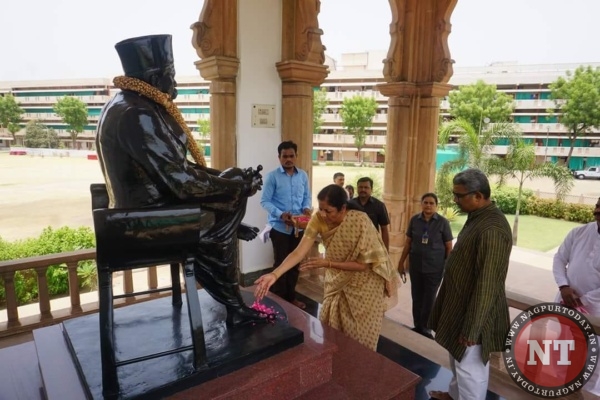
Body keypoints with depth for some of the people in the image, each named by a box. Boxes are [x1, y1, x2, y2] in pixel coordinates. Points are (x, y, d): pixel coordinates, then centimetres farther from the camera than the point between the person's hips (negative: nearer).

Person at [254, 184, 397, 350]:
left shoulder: (360, 222, -30)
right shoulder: (318, 219, -19)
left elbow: (363, 264, -23)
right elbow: (299, 252, -24)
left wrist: (327, 263, -27)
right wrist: (274, 275, -38)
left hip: (363, 285, -4)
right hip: (338, 283, 4)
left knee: (360, 335, 8)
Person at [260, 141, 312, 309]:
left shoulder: (303, 175, 5)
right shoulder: (272, 176, -8)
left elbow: (307, 197, 10)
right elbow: (265, 201, -10)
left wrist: (306, 208, -12)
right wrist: (280, 214, -23)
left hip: (298, 227, 4)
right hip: (279, 227, -4)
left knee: (295, 263, 14)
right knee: (280, 263, 5)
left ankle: (291, 297, 31)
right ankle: (278, 299, 21)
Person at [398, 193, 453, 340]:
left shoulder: (443, 222, -7)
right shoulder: (414, 220, 0)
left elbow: (449, 247, -3)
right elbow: (408, 243, 7)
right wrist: (401, 262, 7)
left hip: (435, 268, -2)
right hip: (415, 266, 3)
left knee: (429, 299, 8)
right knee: (417, 297, 13)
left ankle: (425, 327, 25)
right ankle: (417, 325, 28)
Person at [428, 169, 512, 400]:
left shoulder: (491, 230, -28)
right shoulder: (478, 217, 4)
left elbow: (487, 285, -27)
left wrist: (471, 328, -21)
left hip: (473, 312, -10)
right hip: (460, 304, 10)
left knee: (469, 367, 8)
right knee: (457, 359, 27)